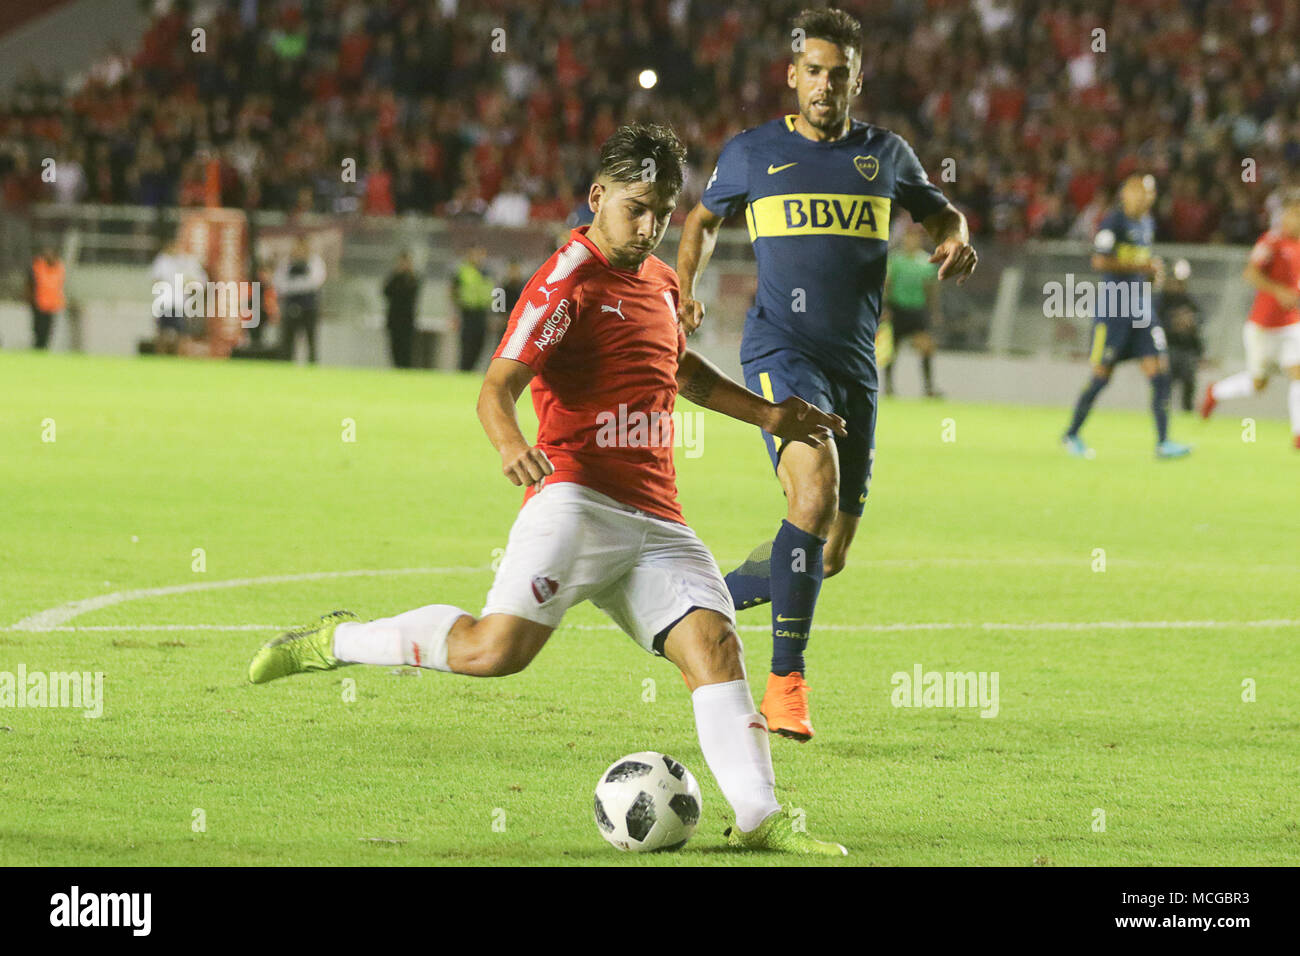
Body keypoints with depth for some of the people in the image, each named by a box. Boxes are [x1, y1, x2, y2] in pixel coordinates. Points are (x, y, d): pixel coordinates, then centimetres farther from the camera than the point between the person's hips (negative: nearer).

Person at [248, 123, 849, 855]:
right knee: (498, 647, -22)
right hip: (578, 499, -7)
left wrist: (767, 416, 42)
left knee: (714, 643, -12)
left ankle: (759, 818, -14)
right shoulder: (569, 282, -5)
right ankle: (338, 641, -2)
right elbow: (498, 386, -14)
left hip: (655, 519, 7)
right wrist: (511, 444, -35)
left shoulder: (659, 281, 21)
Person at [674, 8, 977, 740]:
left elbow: (940, 213, 25)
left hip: (855, 362, 4)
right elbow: (704, 220, 21)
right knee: (816, 487, -29)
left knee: (830, 556, 5)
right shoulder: (753, 153, 5)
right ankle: (787, 682, -23)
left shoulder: (885, 154, 10)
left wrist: (955, 241, 1)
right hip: (780, 349, -4)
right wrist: (685, 289, 4)